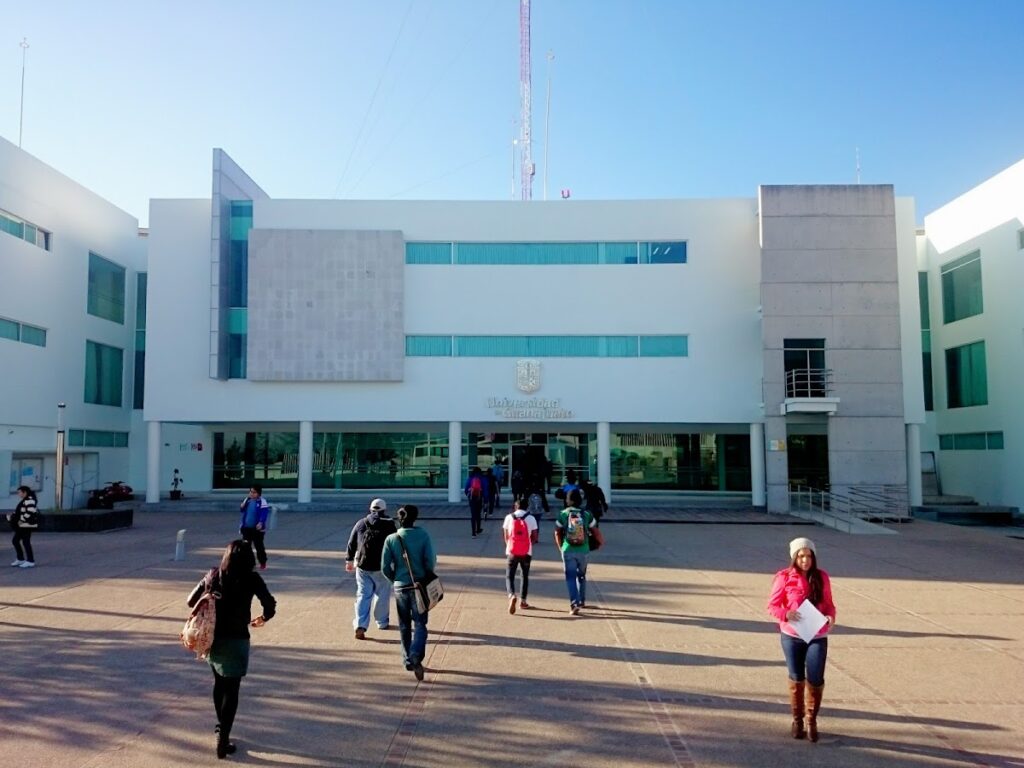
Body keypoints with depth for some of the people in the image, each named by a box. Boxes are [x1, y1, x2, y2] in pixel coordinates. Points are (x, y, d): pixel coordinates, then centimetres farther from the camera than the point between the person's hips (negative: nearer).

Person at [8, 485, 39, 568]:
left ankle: (30, 562, -2)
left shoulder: (29, 500, -17)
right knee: (15, 540, 14)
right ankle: (20, 559, 22)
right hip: (22, 526, 11)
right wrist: (11, 516, 10)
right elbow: (19, 512, 24)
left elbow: (30, 512, -27)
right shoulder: (24, 500, 17)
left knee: (25, 542, -7)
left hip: (27, 525, -11)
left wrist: (22, 520, -21)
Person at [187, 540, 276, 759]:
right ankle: (223, 740, 0)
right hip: (236, 639, -5)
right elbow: (270, 605, -12)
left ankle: (221, 725, 40)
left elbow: (191, 601, 8)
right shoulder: (251, 578, -10)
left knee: (219, 683, 24)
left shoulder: (213, 576, 1)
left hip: (213, 638, 5)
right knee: (231, 689, 2)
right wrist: (263, 618, 9)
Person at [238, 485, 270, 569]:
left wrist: (261, 523, -30)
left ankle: (263, 563, 13)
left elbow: (264, 513, -17)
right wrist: (242, 507, -6)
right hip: (246, 528, 6)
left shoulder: (262, 502, -11)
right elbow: (242, 510, 18)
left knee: (259, 546, 1)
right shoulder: (247, 500, 8)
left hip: (257, 528, -6)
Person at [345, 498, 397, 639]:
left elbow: (351, 544, 12)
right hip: (382, 566, -2)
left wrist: (349, 560, 24)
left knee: (363, 595, 4)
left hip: (362, 566, 2)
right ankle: (382, 622, 28)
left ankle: (360, 625, -9)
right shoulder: (390, 525, -3)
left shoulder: (360, 523, 7)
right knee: (382, 594, 15)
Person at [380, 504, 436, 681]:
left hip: (400, 587, 2)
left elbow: (385, 568, -3)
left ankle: (408, 660, 24)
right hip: (419, 586, -1)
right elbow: (431, 561, -10)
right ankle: (416, 657, -17)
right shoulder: (423, 535, -8)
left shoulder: (391, 539, -4)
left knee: (404, 626, 16)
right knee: (420, 624, 4)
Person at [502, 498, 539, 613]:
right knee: (525, 576, 19)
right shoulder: (531, 518, 0)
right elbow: (534, 537, 0)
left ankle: (511, 595, -22)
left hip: (512, 552, -1)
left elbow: (505, 535, 6)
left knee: (509, 576, 4)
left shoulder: (509, 517, 1)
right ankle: (523, 600, 21)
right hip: (526, 552, 1)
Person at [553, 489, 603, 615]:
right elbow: (596, 532, 4)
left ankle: (574, 604, -11)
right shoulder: (586, 515, -3)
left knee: (570, 577, 1)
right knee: (581, 575, 21)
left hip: (568, 551, -2)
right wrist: (602, 542, 23)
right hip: (583, 551, 2)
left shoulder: (562, 515, -5)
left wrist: (561, 547, 18)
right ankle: (582, 601, 31)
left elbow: (557, 534, 3)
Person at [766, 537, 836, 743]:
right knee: (797, 678, 11)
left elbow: (828, 603, 9)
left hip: (817, 637, 1)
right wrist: (786, 614, -24)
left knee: (815, 680, -3)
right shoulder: (785, 577, -8)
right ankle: (797, 720, 31)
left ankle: (812, 720, 21)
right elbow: (772, 604, -4)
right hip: (792, 636, -1)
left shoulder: (822, 577, 1)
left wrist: (831, 616, -12)